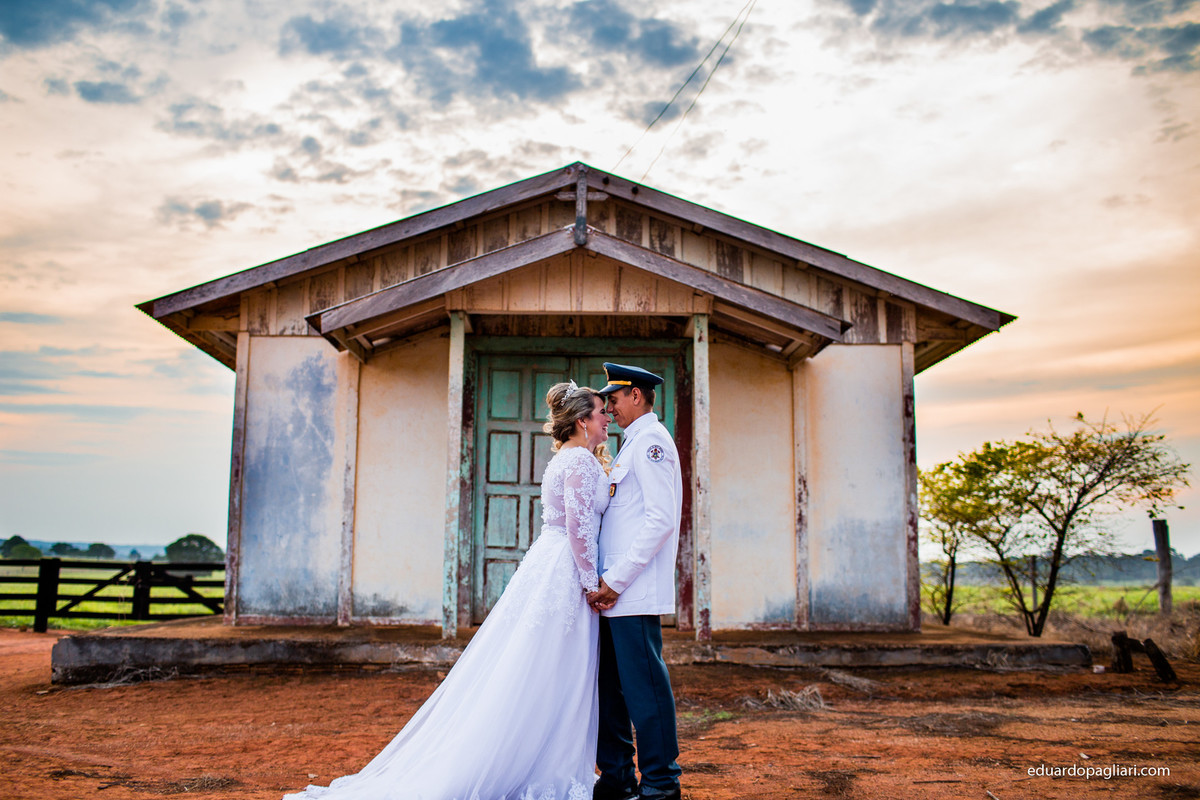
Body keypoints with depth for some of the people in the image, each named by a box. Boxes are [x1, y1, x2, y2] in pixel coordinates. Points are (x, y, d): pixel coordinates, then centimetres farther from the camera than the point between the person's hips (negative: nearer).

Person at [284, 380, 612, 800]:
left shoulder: (564, 459, 17)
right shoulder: (581, 460, -13)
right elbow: (579, 528, -20)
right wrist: (591, 584, -14)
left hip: (544, 564, 9)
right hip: (563, 575, -9)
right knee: (544, 678, -3)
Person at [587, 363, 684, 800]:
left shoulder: (651, 440, -9)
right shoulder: (634, 444, 21)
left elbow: (661, 519, -18)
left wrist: (617, 579, -18)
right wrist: (607, 581, 14)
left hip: (634, 590, -10)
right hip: (614, 589, 10)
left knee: (644, 686, -4)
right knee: (610, 684, 12)